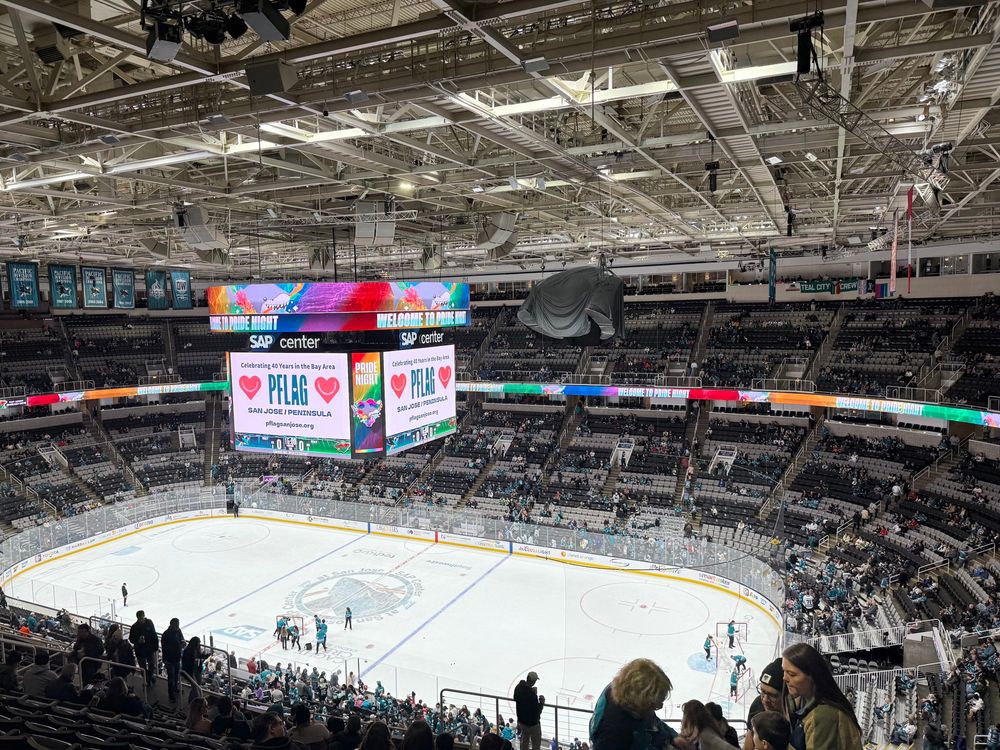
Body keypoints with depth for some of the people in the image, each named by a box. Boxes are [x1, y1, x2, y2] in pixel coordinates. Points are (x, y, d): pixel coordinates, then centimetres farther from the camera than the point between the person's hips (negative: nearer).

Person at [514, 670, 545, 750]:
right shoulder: (532, 694, -33)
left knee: (524, 743, 24)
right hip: (533, 723, -7)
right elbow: (537, 711, -26)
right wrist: (542, 703, -8)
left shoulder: (518, 688, -11)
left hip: (522, 721, 7)